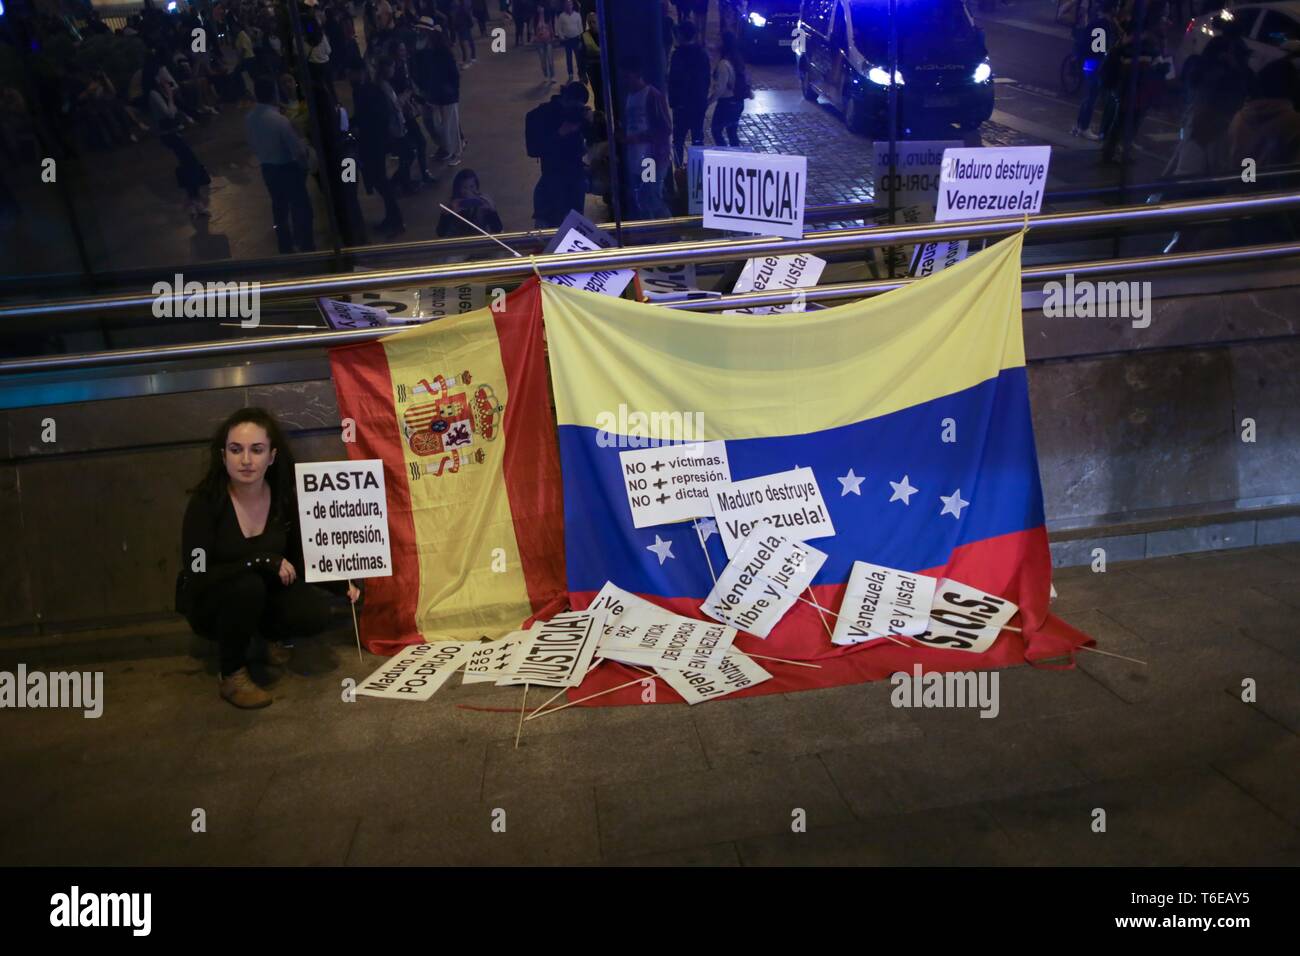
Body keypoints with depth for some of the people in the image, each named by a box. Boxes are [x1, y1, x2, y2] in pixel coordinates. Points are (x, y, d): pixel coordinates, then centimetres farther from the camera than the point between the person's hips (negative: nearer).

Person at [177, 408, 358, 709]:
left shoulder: (285, 498, -12)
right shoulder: (205, 502, -23)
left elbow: (300, 560, -1)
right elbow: (196, 577, -28)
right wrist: (263, 562, -30)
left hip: (263, 596, 3)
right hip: (208, 602, -3)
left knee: (316, 613, -25)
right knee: (247, 585, -37)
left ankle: (270, 634, 11)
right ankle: (232, 675, -13)